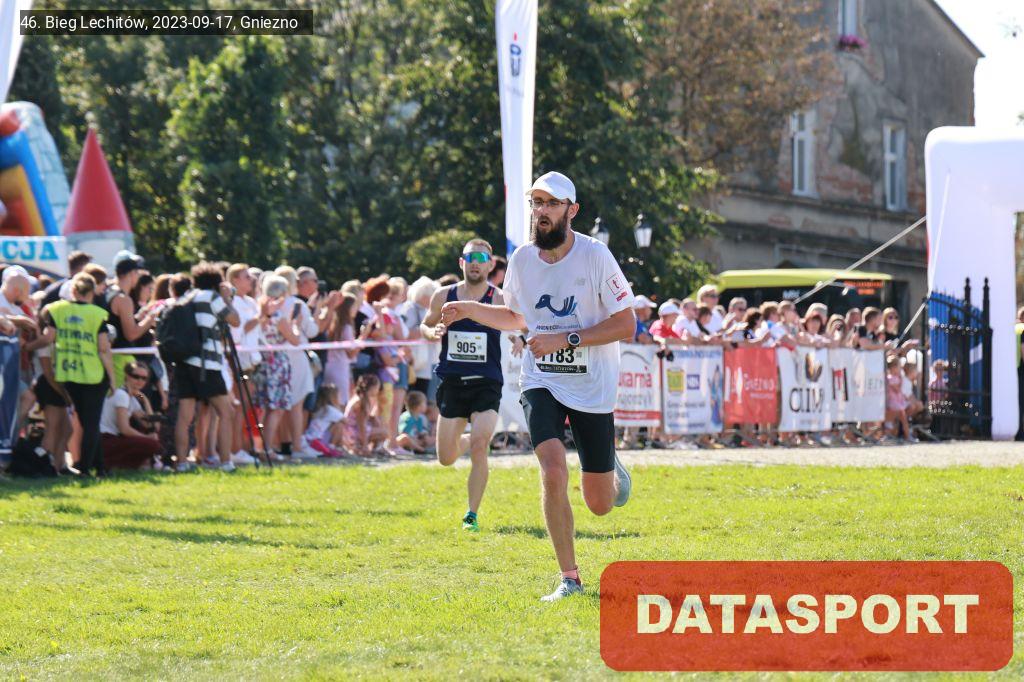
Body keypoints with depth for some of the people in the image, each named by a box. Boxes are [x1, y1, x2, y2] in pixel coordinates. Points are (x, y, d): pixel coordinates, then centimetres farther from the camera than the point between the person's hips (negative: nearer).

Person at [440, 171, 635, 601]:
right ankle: (569, 577, -11)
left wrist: (566, 340, -20)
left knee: (600, 504, 6)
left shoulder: (595, 256, -13)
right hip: (541, 382, 2)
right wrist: (469, 310, 2)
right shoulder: (522, 259, -1)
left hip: (593, 388, -2)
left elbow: (626, 324, -12)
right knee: (552, 472, -23)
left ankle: (611, 466, 44)